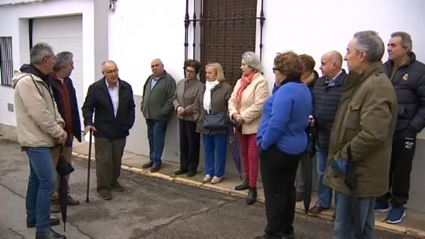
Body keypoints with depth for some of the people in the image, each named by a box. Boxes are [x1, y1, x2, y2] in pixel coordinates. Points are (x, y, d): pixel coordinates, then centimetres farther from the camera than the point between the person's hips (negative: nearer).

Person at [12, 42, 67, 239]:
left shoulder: (39, 79, 11)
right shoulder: (27, 81, -22)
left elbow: (51, 106, 14)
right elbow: (40, 114, -24)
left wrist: (60, 124, -2)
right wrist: (58, 132, -14)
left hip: (39, 138, 11)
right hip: (35, 140, -11)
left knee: (36, 178, 18)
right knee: (48, 181, -12)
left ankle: (33, 217, 32)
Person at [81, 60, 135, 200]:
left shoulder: (126, 87, 2)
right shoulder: (95, 88, -8)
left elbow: (131, 107, 10)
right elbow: (87, 107, -5)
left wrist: (129, 123, 3)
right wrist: (88, 123, -19)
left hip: (120, 131, 4)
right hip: (102, 131, -3)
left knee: (117, 159, 13)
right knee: (103, 160, 0)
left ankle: (114, 182, 29)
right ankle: (103, 187, 10)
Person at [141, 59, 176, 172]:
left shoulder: (168, 79, -9)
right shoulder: (150, 79, 15)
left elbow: (171, 98, -15)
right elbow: (144, 95, 21)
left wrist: (163, 111, -18)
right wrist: (143, 107, 10)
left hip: (160, 116, -7)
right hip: (149, 115, 7)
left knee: (158, 139, -4)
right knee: (151, 138, 13)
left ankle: (157, 161, 4)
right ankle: (152, 159, 23)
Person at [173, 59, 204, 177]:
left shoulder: (200, 86, -12)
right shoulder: (180, 83, 9)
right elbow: (175, 98, 11)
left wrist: (186, 110, -18)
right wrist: (178, 107, -9)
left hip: (193, 119, -6)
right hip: (181, 118, 6)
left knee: (193, 144, 5)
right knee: (183, 144, 13)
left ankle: (192, 168, 17)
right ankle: (183, 167, 24)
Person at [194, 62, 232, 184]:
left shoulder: (226, 88, -11)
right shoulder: (204, 87, 11)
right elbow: (198, 103, 22)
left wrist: (225, 120, -14)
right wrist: (201, 116, 13)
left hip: (219, 127, -6)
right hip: (205, 125, 6)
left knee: (220, 151, 5)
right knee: (208, 150, 15)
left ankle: (218, 174, 17)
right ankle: (209, 172, 26)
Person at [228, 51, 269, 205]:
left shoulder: (260, 81, -14)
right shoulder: (240, 81, 12)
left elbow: (259, 105, -22)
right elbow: (232, 100, 8)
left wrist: (243, 117, -20)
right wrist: (234, 114, -10)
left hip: (254, 126, -8)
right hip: (241, 126, 8)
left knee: (253, 156, -5)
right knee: (244, 154, 18)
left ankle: (253, 188, 1)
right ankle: (248, 180, 33)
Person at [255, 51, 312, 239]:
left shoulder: (285, 91, -23)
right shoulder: (304, 90, 8)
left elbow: (277, 123, -28)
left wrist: (264, 144, -19)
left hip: (278, 148, -10)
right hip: (295, 147, 10)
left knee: (274, 193, 1)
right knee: (288, 189, 18)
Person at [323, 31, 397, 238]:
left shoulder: (377, 86, -20)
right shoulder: (361, 82, 14)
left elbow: (372, 135, -29)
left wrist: (344, 157, -18)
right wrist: (341, 156, 16)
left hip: (360, 173, -10)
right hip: (351, 170, 10)